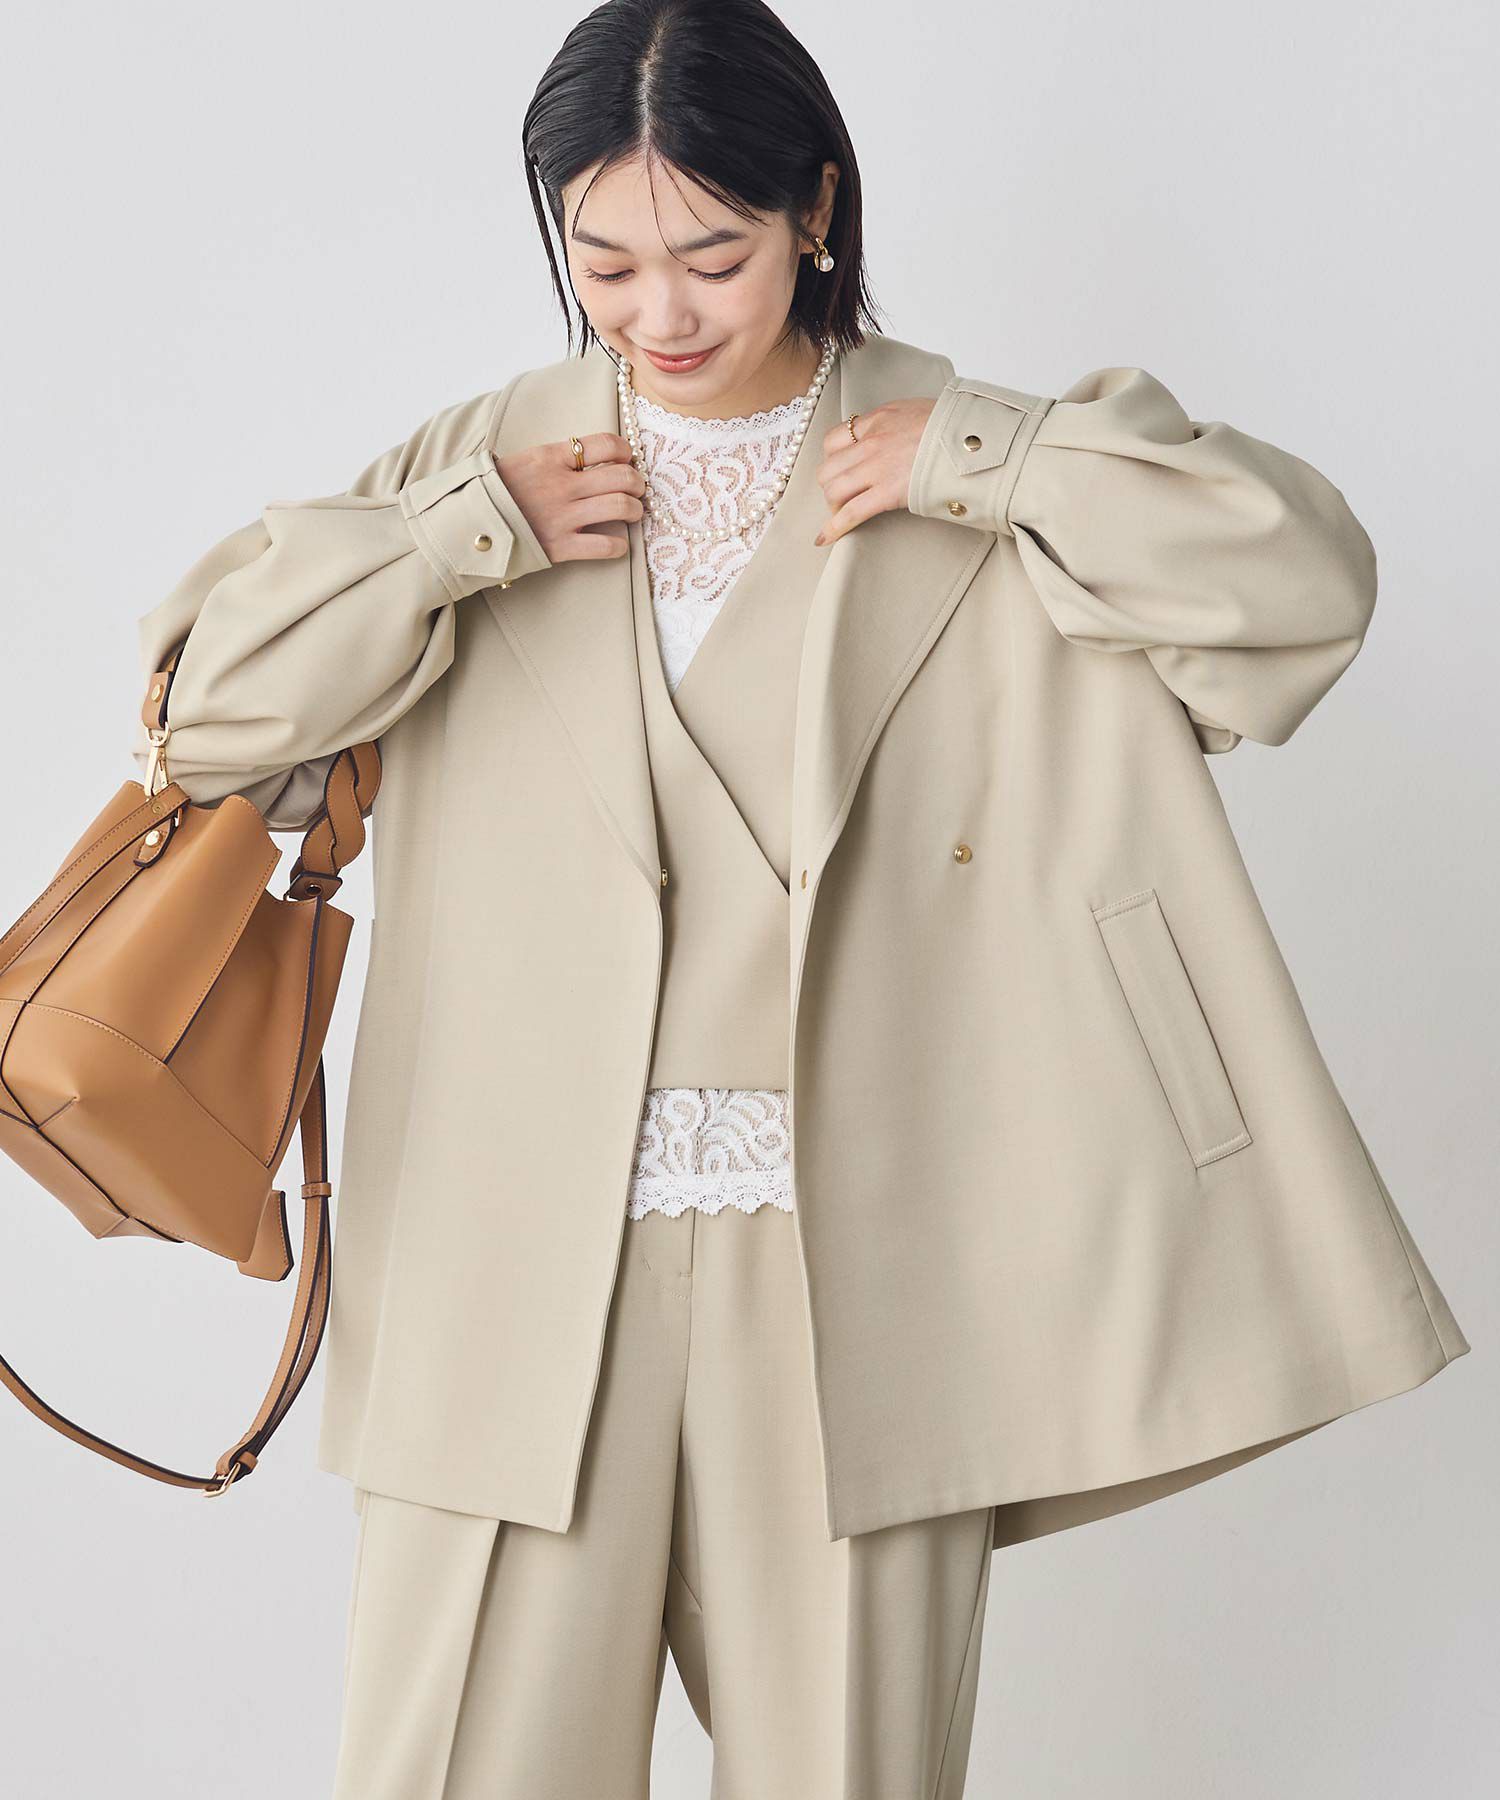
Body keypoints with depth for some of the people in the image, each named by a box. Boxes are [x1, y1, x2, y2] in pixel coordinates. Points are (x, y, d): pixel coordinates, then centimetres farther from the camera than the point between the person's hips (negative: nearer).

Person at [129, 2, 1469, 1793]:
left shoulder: (979, 493, 3)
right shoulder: (482, 464, 7)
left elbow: (1309, 571, -7)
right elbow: (203, 697, 1)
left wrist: (967, 458, -11)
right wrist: (473, 536, -8)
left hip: (858, 1258, -1)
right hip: (526, 1263, 1)